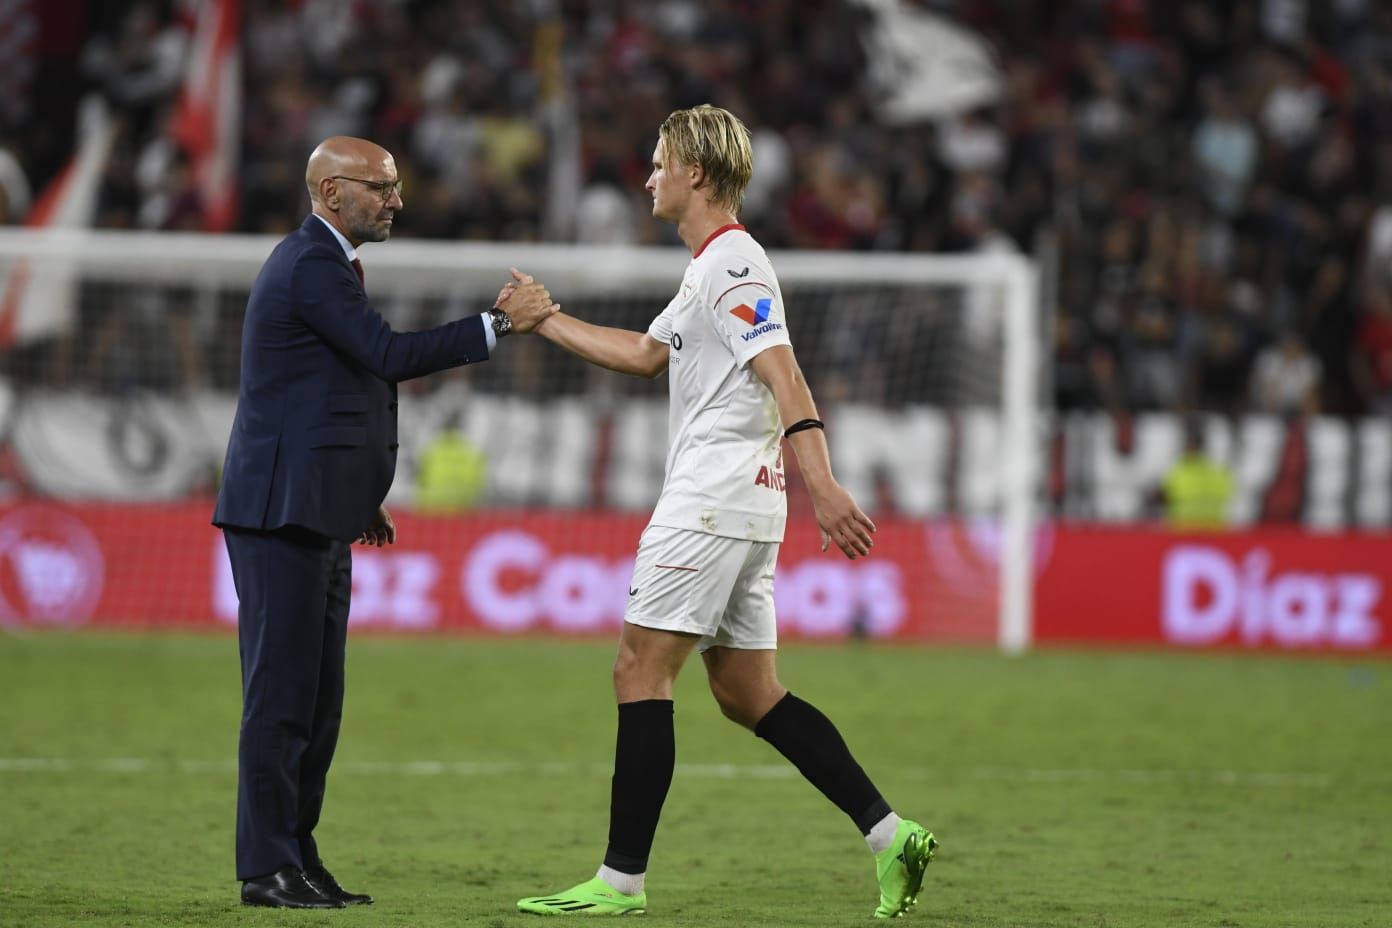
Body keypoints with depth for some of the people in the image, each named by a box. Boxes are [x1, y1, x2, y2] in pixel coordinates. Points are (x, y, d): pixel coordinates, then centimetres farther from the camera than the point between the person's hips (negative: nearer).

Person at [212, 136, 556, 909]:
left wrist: (359, 493, 19)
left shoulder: (319, 262, 20)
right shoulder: (313, 266, -13)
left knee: (316, 698, 11)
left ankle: (297, 857, 14)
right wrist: (500, 323, -20)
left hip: (315, 514, 10)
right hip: (284, 511, -10)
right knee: (282, 692, -8)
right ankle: (268, 867, -6)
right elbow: (390, 355, -21)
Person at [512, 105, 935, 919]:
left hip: (713, 505, -10)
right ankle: (889, 834, 3)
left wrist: (821, 484, -32)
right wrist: (546, 322, 35)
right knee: (747, 692, 8)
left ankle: (622, 881, -6)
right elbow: (646, 355, 33)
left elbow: (783, 375, -23)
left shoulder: (732, 264, -12)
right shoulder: (712, 266, 20)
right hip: (740, 507, 10)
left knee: (641, 671, -7)